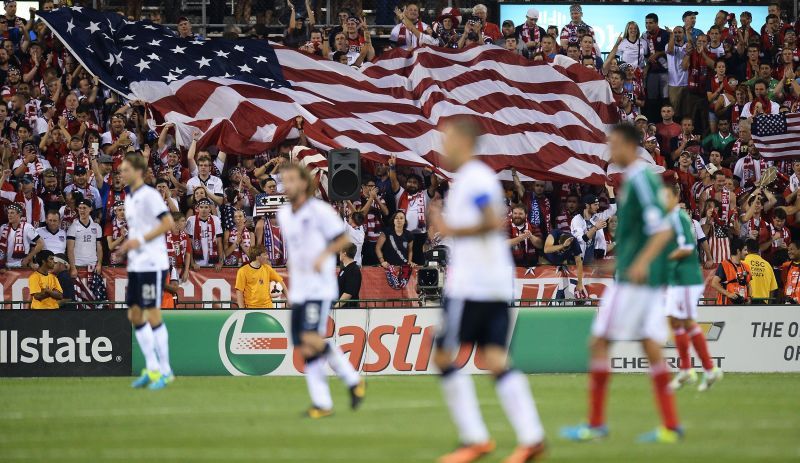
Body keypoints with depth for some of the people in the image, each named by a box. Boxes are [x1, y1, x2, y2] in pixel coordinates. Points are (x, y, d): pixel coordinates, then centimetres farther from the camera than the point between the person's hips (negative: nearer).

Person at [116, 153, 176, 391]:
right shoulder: (129, 198, 16)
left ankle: (164, 371, -1)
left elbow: (168, 223, -17)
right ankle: (152, 368, 15)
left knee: (153, 315, -7)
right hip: (135, 264, 9)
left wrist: (140, 240, -19)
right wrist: (127, 246, 10)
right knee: (135, 315, 8)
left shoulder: (149, 195, -11)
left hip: (152, 264, -9)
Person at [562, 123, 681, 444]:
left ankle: (596, 424, 0)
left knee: (600, 341, -3)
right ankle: (671, 426, 2)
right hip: (651, 280, 10)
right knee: (651, 346, 6)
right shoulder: (644, 177, 15)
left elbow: (663, 230, -22)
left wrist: (642, 262, -33)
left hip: (632, 280, -10)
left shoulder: (640, 180, -14)